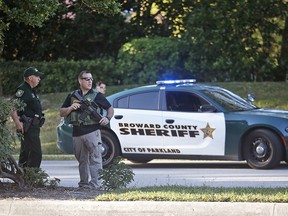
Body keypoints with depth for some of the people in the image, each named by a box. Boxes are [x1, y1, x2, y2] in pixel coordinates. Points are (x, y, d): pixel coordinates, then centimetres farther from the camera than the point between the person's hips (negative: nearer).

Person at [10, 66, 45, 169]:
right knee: (36, 154, -15)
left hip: (34, 128, 10)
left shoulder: (31, 91, 19)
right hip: (28, 128, -10)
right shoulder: (22, 90, -13)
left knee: (25, 154, 14)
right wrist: (17, 123, -27)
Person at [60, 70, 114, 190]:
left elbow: (110, 109, 12)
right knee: (82, 160, 10)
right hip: (77, 133, 4)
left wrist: (107, 118, -7)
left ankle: (95, 184, -15)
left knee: (95, 158, -11)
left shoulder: (97, 95, 6)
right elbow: (61, 113, 15)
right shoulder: (72, 96, 13)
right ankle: (84, 183, 17)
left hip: (92, 131, -4)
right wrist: (70, 108, -5)